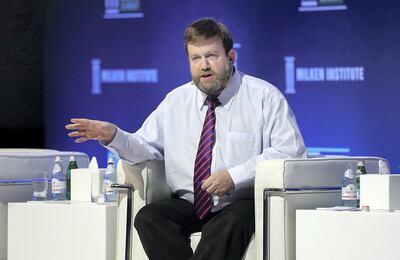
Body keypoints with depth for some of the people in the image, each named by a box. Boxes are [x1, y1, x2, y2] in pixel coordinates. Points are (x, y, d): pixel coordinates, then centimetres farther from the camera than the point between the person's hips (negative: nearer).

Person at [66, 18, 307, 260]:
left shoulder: (264, 97, 0)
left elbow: (292, 152, -9)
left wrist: (234, 176, -19)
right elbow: (148, 149, 15)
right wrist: (114, 136, -7)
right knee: (148, 218, -26)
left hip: (240, 205, -4)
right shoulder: (176, 100, 15)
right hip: (188, 204, 4)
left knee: (231, 224, -38)